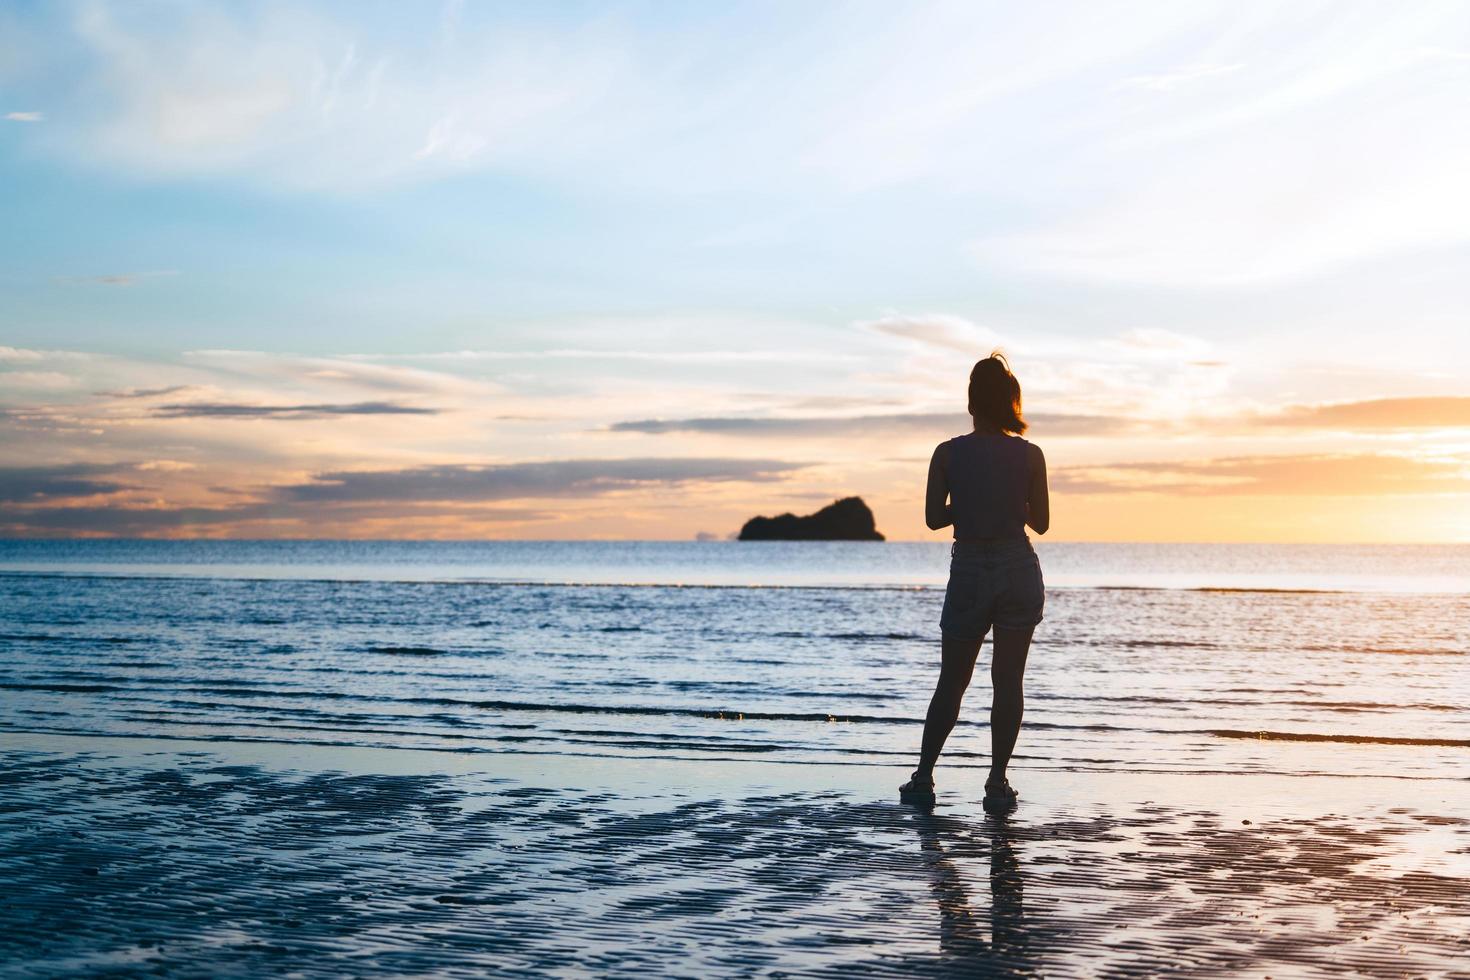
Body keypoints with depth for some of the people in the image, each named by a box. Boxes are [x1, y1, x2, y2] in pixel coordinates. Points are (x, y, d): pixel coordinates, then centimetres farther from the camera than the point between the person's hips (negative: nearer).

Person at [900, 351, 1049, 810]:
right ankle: (997, 782, 5)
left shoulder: (949, 453, -5)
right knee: (1008, 682, 5)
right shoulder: (1030, 455, -3)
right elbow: (1041, 522, 3)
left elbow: (934, 517, -2)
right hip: (1019, 570, 0)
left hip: (969, 573, 0)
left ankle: (924, 777, 9)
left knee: (951, 682, 10)